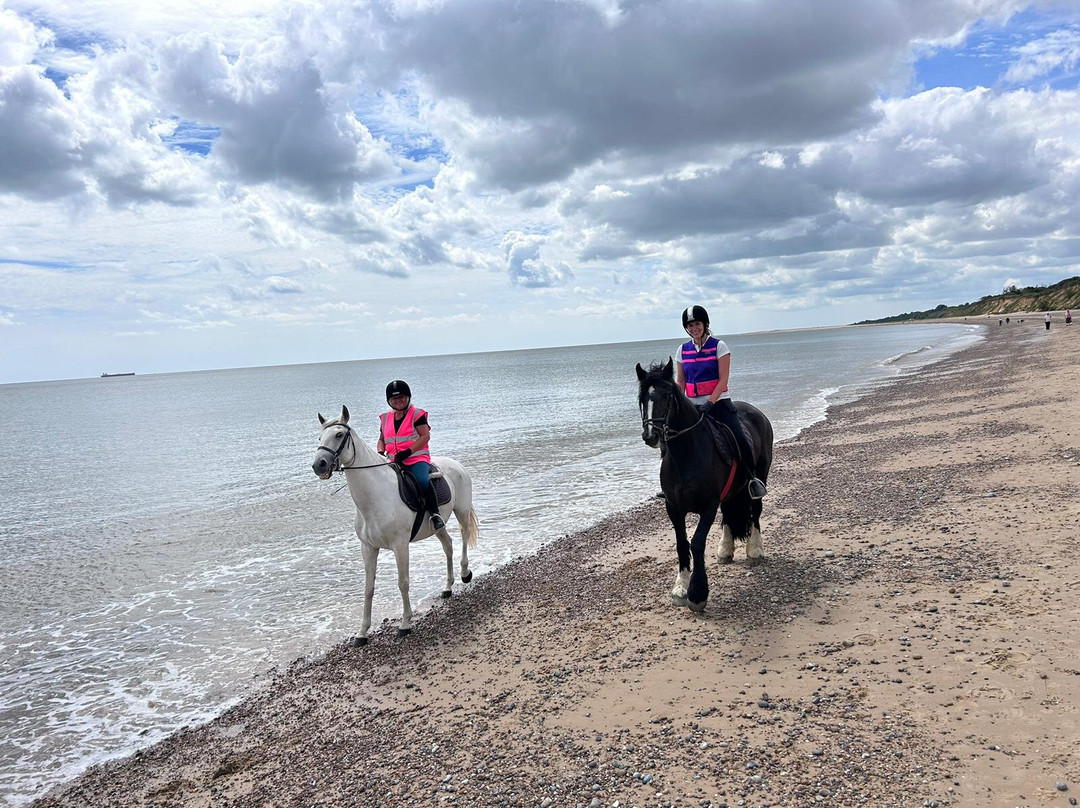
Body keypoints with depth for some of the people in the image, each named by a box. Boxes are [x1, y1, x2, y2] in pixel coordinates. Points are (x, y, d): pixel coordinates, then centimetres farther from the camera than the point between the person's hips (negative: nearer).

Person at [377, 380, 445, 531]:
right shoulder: (386, 418, 16)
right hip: (394, 462, 5)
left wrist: (407, 452, -20)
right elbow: (382, 440, 25)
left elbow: (425, 436, -10)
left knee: (423, 480, -34)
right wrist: (381, 453, 1)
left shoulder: (416, 414, 0)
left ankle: (435, 514, -21)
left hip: (417, 458, -5)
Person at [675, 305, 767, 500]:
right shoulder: (683, 350, 8)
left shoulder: (718, 346, -3)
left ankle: (753, 478, 5)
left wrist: (710, 403, -20)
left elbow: (723, 379, -9)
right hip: (693, 405, 4)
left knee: (739, 439, -18)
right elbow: (680, 382, 11)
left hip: (719, 402, -4)